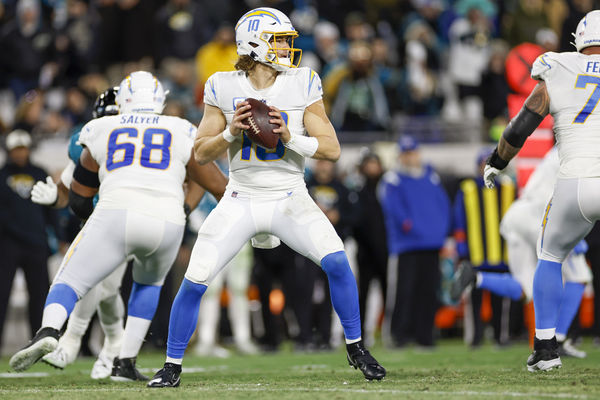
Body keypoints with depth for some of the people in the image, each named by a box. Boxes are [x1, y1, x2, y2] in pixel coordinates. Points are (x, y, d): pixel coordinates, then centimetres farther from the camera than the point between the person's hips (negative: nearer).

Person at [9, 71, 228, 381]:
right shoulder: (182, 132, 22)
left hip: (116, 215, -2)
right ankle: (125, 363, 21)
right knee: (149, 282, 30)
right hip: (167, 222, 2)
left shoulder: (102, 130, 22)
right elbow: (218, 185, 30)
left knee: (70, 282, 5)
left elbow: (79, 200, 29)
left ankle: (48, 331, -27)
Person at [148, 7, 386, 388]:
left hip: (290, 199, 0)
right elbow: (201, 153, 2)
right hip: (241, 199, 0)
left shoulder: (302, 85, -2)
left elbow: (332, 148, -5)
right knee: (194, 281, -9)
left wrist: (291, 138, -20)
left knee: (337, 262, -20)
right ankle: (172, 366, 9)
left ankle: (356, 347, 1)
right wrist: (231, 132, -16)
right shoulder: (224, 88, -2)